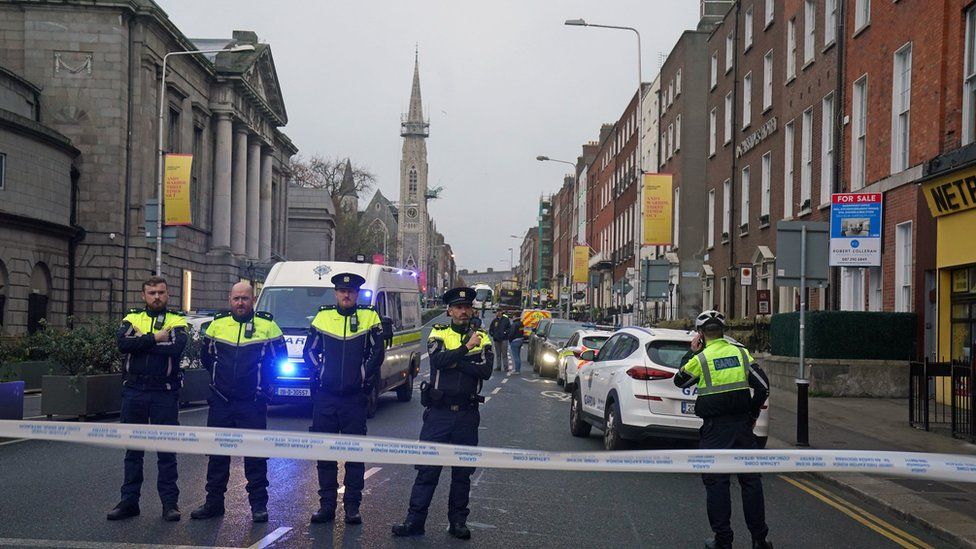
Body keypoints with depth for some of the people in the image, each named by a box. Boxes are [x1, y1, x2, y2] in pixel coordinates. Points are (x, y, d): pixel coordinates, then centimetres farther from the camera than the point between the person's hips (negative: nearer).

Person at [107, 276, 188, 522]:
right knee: (133, 449, 10)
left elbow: (177, 347, -18)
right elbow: (122, 343, -12)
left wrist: (140, 341, -12)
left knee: (167, 450, 3)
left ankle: (170, 503, 10)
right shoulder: (132, 318, 9)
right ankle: (129, 501, 18)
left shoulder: (176, 320, 3)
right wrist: (155, 339, -15)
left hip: (165, 393, -2)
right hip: (134, 391, 2)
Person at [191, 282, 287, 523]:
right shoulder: (218, 324, 7)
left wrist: (263, 380, 3)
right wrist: (219, 376, 14)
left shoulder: (267, 325, -1)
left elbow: (280, 357, 7)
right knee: (217, 453, 9)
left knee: (256, 454, -1)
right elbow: (206, 356, 20)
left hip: (253, 403, -3)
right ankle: (214, 502, 19)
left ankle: (258, 504, 7)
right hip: (221, 402, 3)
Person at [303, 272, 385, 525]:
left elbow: (377, 352, 3)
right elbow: (309, 351, 12)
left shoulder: (369, 317, 2)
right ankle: (327, 504, 13)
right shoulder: (323, 317, 7)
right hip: (325, 397, 2)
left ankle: (352, 506, 8)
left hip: (355, 397, -2)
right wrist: (320, 373, 2)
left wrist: (364, 376, -1)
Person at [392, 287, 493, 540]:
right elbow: (437, 360, -17)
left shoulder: (482, 338, 7)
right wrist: (466, 348, -15)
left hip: (467, 415, 2)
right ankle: (415, 519, 4)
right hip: (438, 412, -2)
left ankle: (458, 521, 19)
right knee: (427, 469, -1)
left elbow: (486, 370, -11)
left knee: (463, 472, 9)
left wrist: (453, 360, -14)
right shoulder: (438, 334, 3)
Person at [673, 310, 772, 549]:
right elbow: (762, 387, 1)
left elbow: (679, 380, 9)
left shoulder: (701, 359, -7)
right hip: (742, 424, 4)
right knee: (750, 479, 10)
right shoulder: (741, 353, 3)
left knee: (716, 482, 5)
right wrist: (752, 415, 12)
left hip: (715, 428, -3)